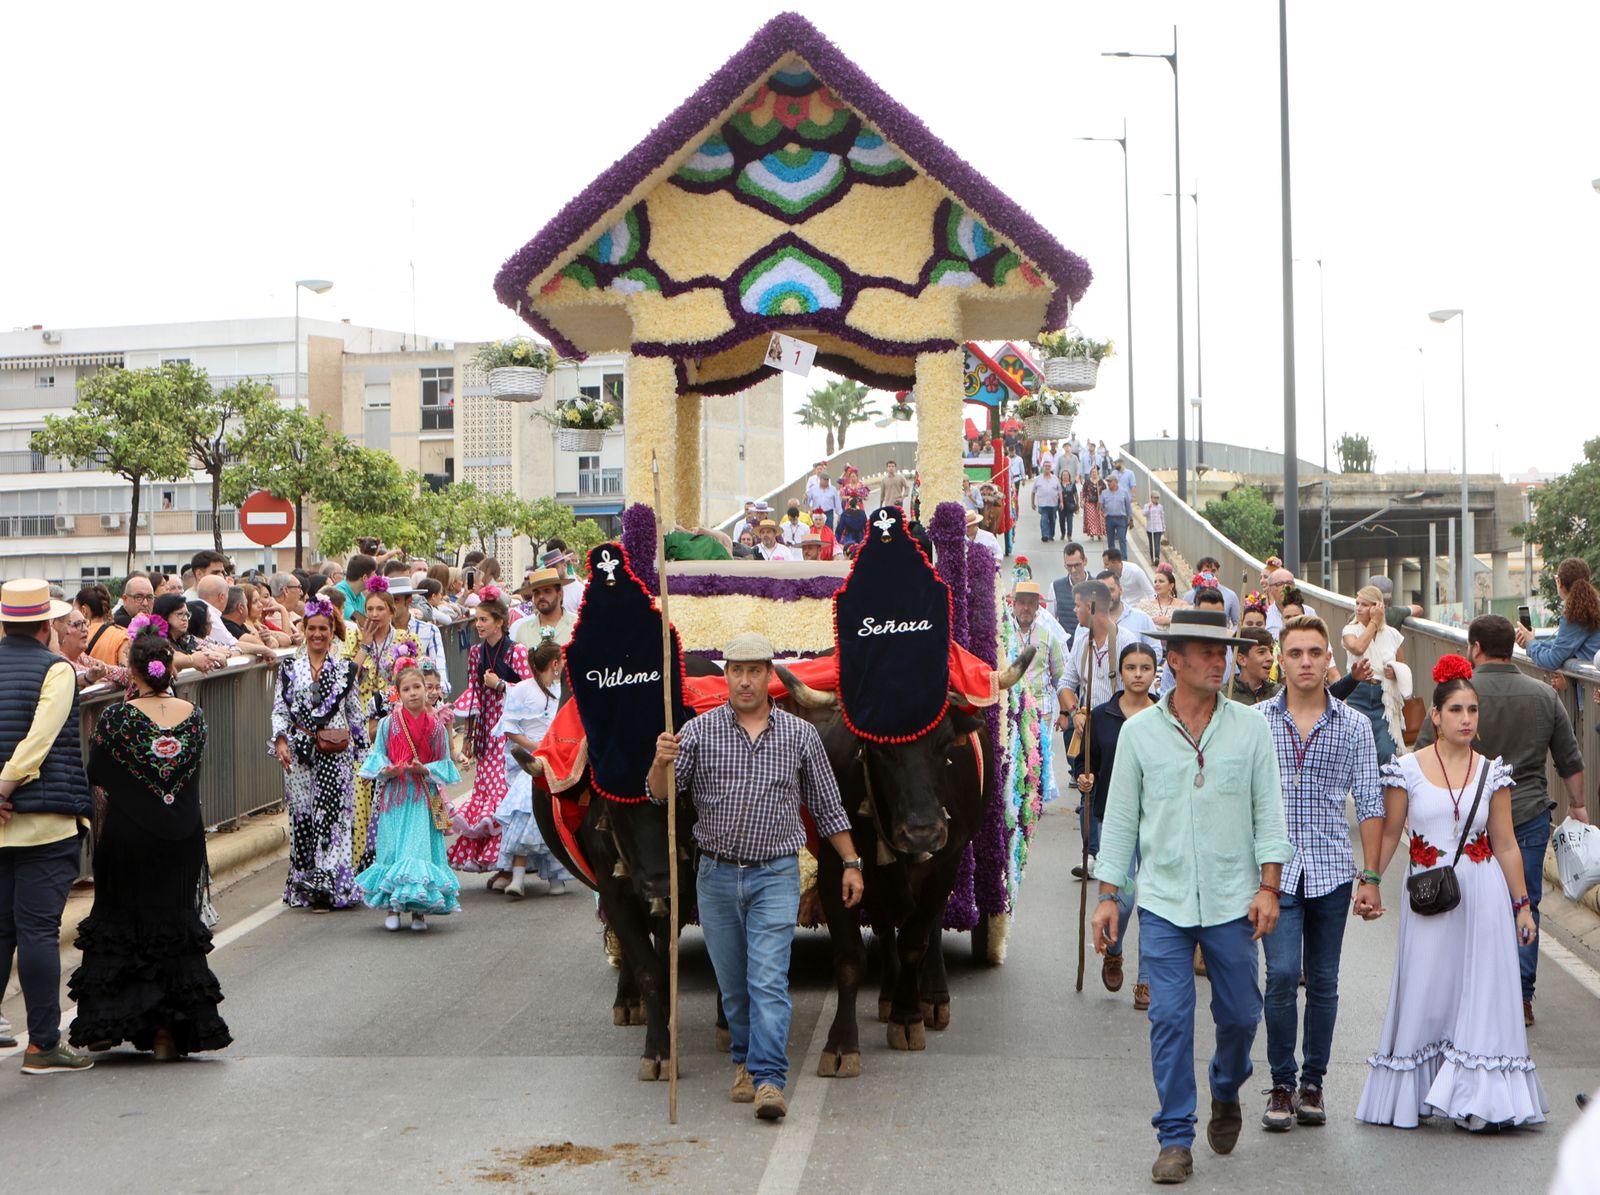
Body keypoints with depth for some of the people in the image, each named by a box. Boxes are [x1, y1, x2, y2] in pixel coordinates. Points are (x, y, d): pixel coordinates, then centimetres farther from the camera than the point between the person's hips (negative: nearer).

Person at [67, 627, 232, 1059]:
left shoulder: (118, 718, -13)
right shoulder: (194, 715, -3)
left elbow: (95, 774, -2)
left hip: (128, 837, -3)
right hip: (182, 839, 3)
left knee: (117, 926, 12)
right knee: (175, 924, 10)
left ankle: (106, 1023, 13)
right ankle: (169, 1031, 10)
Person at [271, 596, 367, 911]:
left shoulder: (345, 668, 6)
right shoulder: (289, 667, 8)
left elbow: (356, 713, 9)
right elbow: (279, 709, 7)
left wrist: (363, 749, 9)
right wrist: (280, 740, -7)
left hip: (336, 753, -1)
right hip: (299, 752, 2)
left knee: (330, 813, -9)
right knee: (301, 815, 2)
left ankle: (325, 884, -7)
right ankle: (304, 885, 11)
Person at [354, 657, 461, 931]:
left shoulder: (436, 726, 2)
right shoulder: (388, 724, 2)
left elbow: (444, 764, 4)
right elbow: (377, 756, 5)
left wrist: (424, 769, -14)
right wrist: (386, 770, -16)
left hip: (424, 798, 0)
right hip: (394, 796, 0)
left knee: (422, 850, -5)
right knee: (392, 849, 0)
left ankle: (419, 908, 4)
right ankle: (391, 908, 9)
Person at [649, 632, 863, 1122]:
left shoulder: (800, 735, 3)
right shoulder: (699, 731, 0)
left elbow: (827, 807, 11)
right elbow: (660, 794, -9)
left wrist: (851, 863, 8)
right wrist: (662, 762, -30)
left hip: (776, 875, -1)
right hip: (716, 875, 2)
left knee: (769, 979, -11)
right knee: (733, 984, 11)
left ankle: (769, 1079, -13)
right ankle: (746, 1063, 29)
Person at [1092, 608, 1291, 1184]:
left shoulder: (1250, 727, 3)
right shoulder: (1139, 731, 2)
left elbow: (1268, 811, 3)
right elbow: (1120, 817, 6)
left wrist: (1268, 886, -5)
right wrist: (1107, 896, 3)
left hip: (1232, 900, 1)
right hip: (1164, 900, -1)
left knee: (1240, 1014, 8)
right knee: (1169, 1019, -3)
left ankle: (1227, 1092, 38)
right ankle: (1176, 1137, 8)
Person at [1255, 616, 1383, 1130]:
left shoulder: (1354, 726, 5)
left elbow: (1370, 806, 5)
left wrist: (1370, 877, 0)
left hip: (1332, 871, 2)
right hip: (1275, 871, -1)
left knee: (1323, 982, 7)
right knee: (1282, 974, -12)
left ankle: (1312, 1082, 20)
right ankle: (1282, 1084, 2)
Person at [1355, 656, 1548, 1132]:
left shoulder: (1492, 772, 3)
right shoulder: (1406, 769, -2)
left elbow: (1506, 845, 6)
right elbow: (1388, 833, 3)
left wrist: (1521, 905, 6)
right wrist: (1368, 884, -5)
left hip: (1482, 894, 1)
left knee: (1479, 993, 0)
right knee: (1424, 993, 4)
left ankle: (1475, 1098, 6)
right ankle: (1413, 1093, 17)